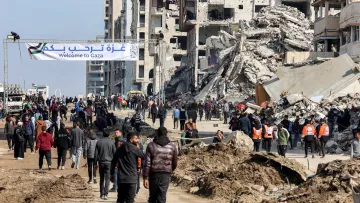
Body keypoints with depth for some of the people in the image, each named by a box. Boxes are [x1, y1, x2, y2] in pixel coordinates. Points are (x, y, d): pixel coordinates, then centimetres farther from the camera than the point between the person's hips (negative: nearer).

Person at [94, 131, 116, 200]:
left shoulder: (99, 142, 1)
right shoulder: (111, 143, -4)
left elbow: (96, 153, 3)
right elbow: (114, 153, -1)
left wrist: (96, 162, 9)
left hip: (101, 162, 2)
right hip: (109, 162, -2)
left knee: (102, 178, 14)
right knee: (107, 179, -2)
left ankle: (102, 194, 16)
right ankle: (105, 194, -11)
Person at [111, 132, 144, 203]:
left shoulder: (119, 149, 11)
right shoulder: (135, 149, -9)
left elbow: (113, 162, 14)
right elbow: (144, 157, -2)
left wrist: (112, 174, 22)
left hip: (121, 178, 6)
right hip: (131, 178, -6)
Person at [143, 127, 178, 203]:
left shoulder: (151, 145, -1)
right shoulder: (172, 147, 3)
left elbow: (147, 163, -6)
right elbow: (175, 163, 10)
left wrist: (145, 177, -3)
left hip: (154, 174, 0)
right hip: (166, 175, 0)